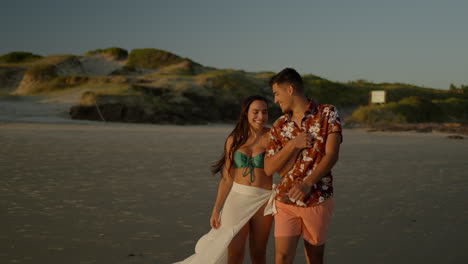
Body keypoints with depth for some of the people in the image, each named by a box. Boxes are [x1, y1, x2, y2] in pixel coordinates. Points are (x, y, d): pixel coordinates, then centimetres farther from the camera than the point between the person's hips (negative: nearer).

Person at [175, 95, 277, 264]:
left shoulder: (271, 137, -3)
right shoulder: (234, 140, 3)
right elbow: (227, 178, 6)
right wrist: (216, 209, 5)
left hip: (263, 200, -1)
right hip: (237, 198, 1)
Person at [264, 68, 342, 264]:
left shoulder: (327, 114, -3)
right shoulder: (278, 126, 6)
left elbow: (332, 155, -14)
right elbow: (269, 168, 1)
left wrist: (307, 184, -26)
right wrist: (293, 144, -13)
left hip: (318, 201, -2)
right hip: (285, 202, 2)